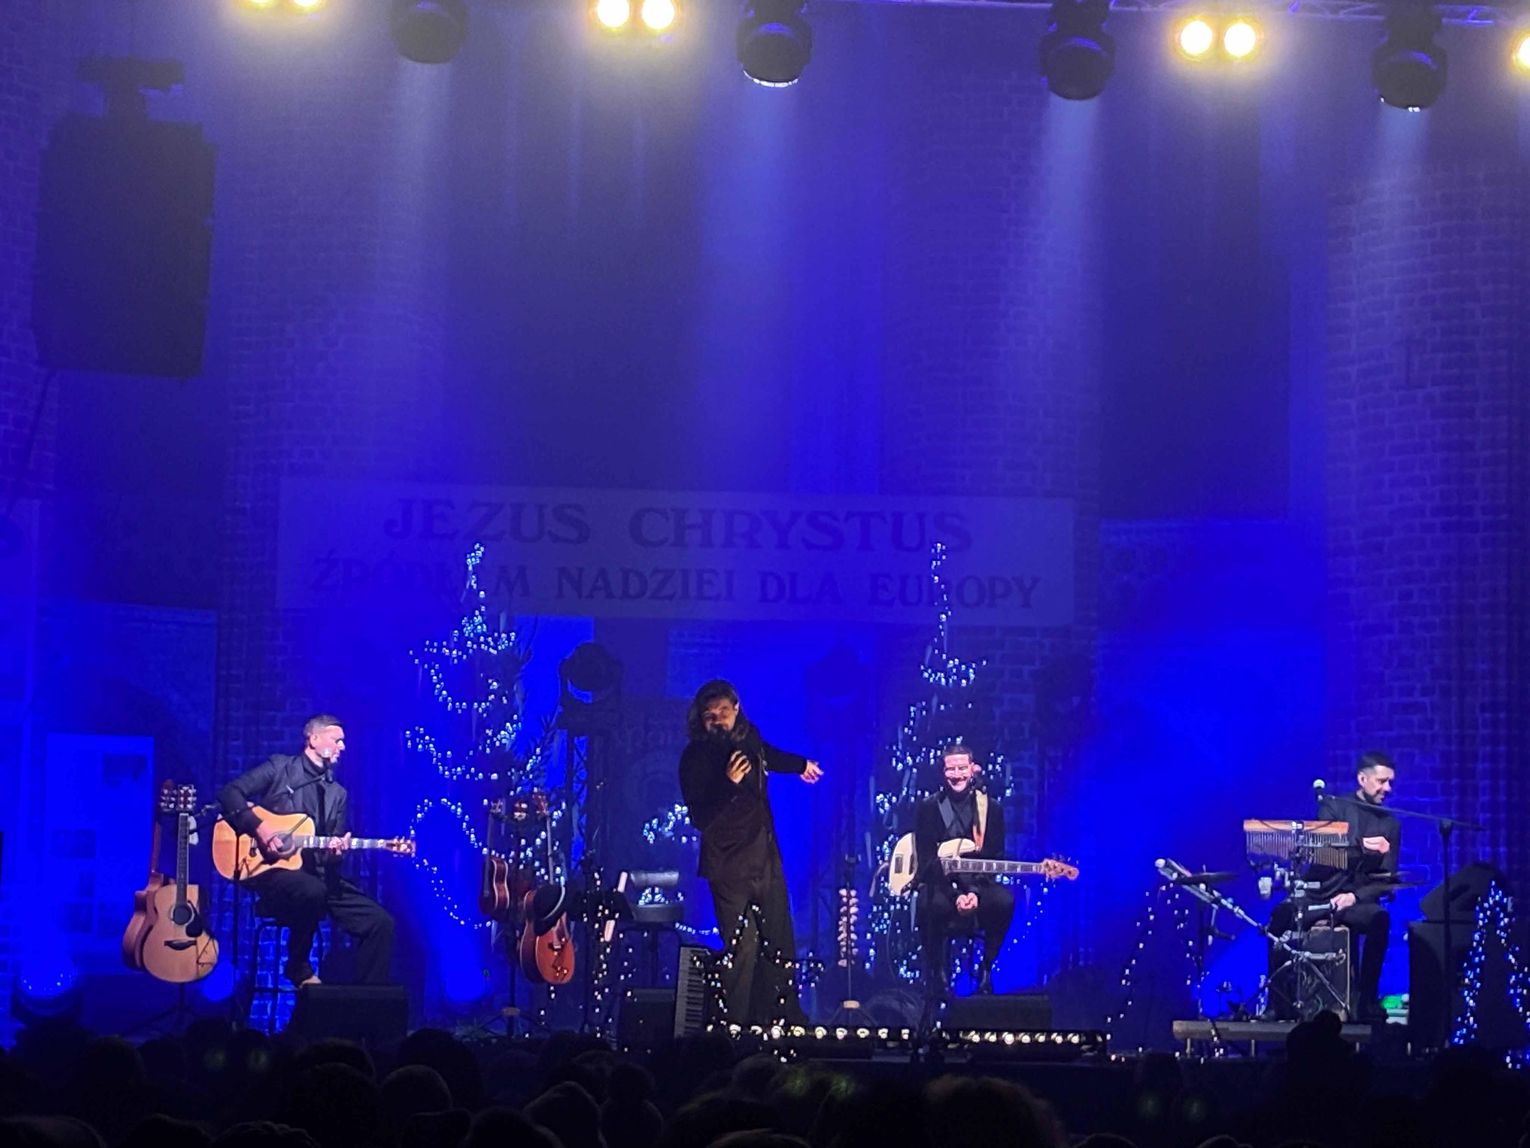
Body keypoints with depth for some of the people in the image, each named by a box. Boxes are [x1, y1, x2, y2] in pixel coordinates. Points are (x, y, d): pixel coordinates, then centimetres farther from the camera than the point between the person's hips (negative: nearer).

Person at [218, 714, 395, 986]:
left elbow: (330, 854, 16)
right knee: (312, 891, -40)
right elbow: (230, 793, -5)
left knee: (380, 922, -12)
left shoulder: (337, 794, 17)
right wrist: (258, 826, -17)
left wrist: (336, 852, -9)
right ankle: (299, 970, -17)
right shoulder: (281, 767, 3)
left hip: (317, 874, 6)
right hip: (271, 867, -6)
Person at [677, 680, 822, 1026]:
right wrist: (728, 784, -28)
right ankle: (735, 1026, -3)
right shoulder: (696, 757, -9)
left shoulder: (748, 738, 7)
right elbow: (699, 818, -15)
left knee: (779, 945, 7)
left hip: (766, 857, 6)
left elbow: (768, 757, 32)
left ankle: (786, 1021, 17)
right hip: (728, 864, -6)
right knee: (742, 948, -12)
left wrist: (801, 764, 49)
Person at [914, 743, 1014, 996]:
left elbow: (994, 859, 0)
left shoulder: (991, 808, 5)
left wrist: (975, 892, -18)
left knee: (1004, 900, -31)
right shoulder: (927, 808, -1)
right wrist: (955, 895, -23)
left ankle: (986, 969, -10)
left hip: (978, 883, 2)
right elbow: (927, 861, -8)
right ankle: (936, 973, -14)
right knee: (933, 904, -37)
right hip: (939, 884, -2)